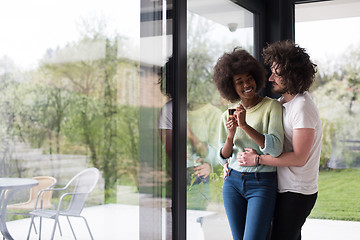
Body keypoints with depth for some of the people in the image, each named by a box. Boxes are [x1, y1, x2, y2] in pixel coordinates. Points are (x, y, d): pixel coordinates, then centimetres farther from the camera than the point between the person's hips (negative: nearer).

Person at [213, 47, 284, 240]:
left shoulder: (272, 107, -5)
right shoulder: (227, 116, 7)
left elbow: (275, 148, -16)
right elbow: (223, 157, 10)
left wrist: (245, 125, -22)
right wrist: (230, 135, -9)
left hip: (262, 183, -4)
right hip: (232, 183, 4)